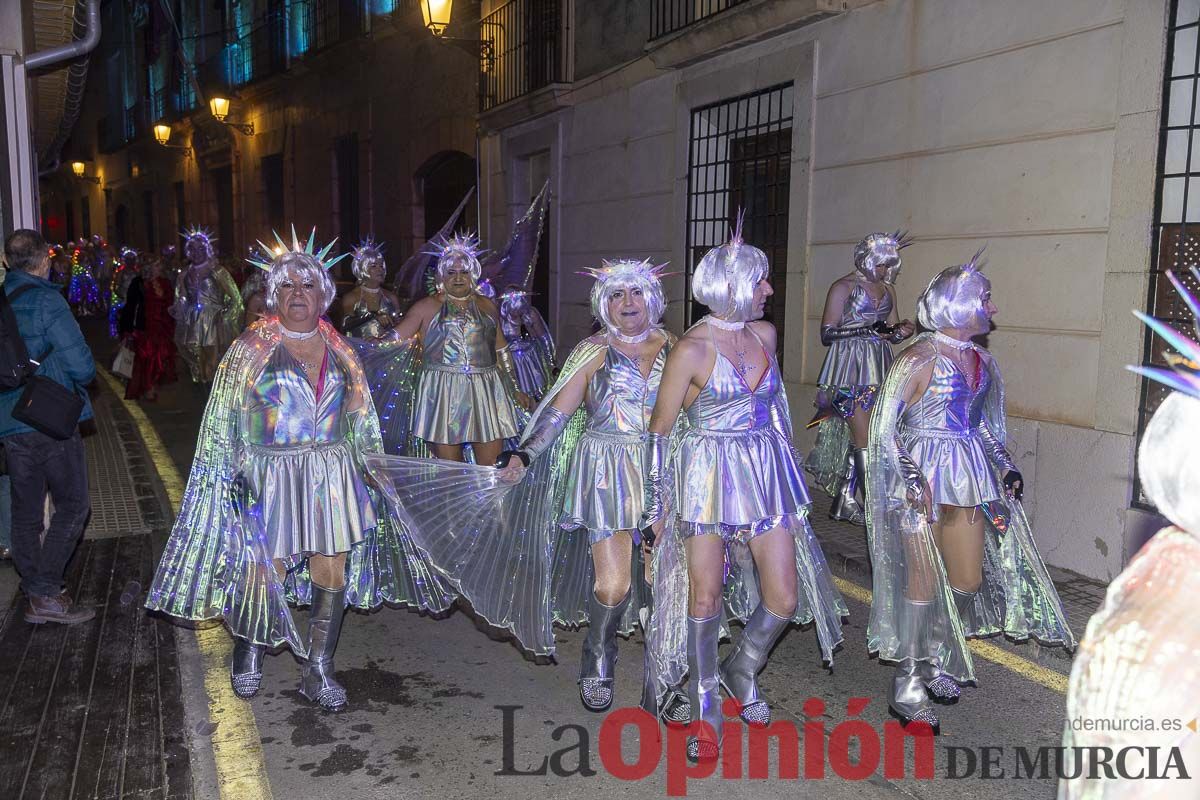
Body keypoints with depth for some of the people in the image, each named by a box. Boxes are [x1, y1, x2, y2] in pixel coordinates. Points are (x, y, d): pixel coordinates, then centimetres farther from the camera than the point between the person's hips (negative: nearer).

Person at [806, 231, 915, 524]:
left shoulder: (887, 289, 16)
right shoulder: (843, 287, -5)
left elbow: (891, 333, 22)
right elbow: (827, 334, -9)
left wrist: (903, 331, -2)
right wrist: (867, 329, -20)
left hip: (878, 369, 7)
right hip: (850, 370, -6)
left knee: (856, 437, 7)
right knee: (865, 440, -9)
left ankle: (844, 502, 15)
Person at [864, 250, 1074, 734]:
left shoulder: (982, 361, 9)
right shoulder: (919, 359, -14)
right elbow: (884, 430, -14)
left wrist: (1005, 467, 11)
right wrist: (913, 479, -22)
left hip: (970, 476, 7)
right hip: (923, 477, -7)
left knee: (969, 580, 10)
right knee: (924, 581, -1)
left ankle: (936, 657, 35)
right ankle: (907, 684, 14)